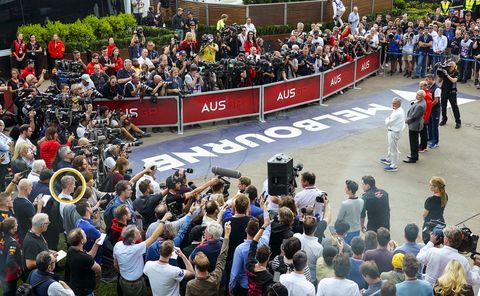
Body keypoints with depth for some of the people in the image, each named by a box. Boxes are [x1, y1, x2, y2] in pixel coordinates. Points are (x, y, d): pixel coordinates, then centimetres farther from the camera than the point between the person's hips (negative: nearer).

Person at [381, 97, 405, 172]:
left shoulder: (397, 113, -29)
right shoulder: (398, 110, 3)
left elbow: (388, 123, -23)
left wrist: (387, 119, -4)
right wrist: (388, 120, -4)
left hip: (394, 132, -11)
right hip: (392, 130, 11)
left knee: (393, 149, 0)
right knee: (391, 146, 28)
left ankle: (394, 166, 10)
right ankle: (388, 159, 48)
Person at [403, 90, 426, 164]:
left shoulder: (420, 105, -30)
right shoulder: (419, 101, 3)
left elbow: (414, 116, -24)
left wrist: (407, 121, -8)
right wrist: (408, 119, 9)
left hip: (414, 126, -10)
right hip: (415, 124, 10)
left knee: (413, 142, 2)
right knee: (414, 141, 22)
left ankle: (413, 158, 13)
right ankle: (414, 155, 35)